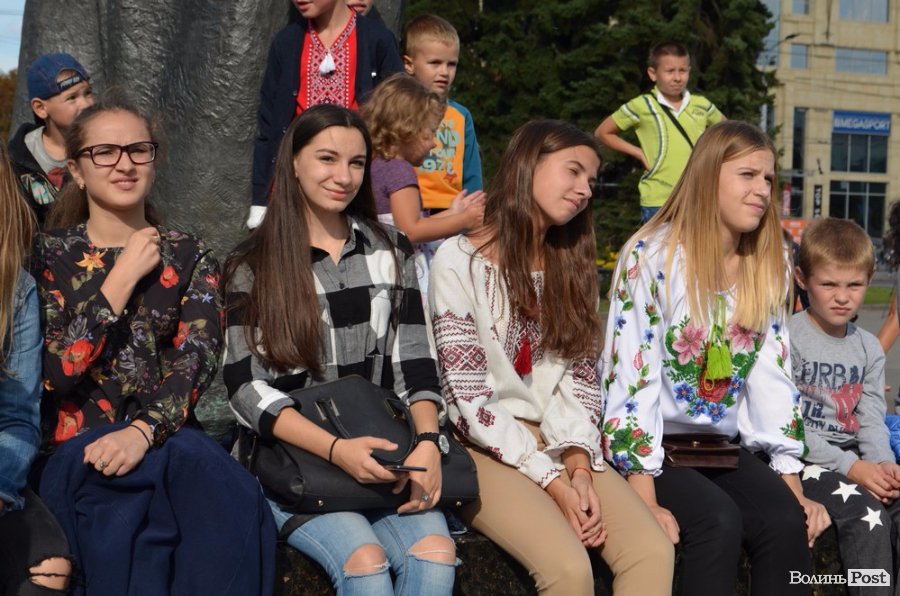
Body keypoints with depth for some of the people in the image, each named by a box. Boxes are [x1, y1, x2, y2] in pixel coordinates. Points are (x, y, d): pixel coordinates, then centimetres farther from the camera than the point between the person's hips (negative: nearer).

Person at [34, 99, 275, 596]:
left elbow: (196, 360, -4)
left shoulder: (189, 258, 12)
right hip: (78, 445, -1)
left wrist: (142, 431, -23)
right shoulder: (48, 255, 7)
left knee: (233, 502, -34)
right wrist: (122, 279, -6)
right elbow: (54, 374, -5)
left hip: (167, 437, 2)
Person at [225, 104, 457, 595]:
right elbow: (246, 386, -6)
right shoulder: (252, 264, 3)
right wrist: (335, 449, -20)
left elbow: (414, 363, 7)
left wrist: (426, 441, -13)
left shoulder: (390, 250, 12)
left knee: (436, 550, -26)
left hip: (380, 451, 3)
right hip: (291, 454, -2)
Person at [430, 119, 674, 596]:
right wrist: (553, 483, -16)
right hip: (487, 448, -5)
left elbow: (581, 379, 6)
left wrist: (579, 466, -11)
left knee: (654, 552, -20)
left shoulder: (570, 263, 13)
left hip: (558, 443, 5)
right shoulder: (459, 261, -7)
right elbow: (470, 400, -12)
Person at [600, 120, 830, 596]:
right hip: (652, 448, -5)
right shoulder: (652, 256, -13)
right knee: (719, 522, -29)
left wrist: (795, 490, -1)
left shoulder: (768, 267, 5)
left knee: (788, 523, -21)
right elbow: (629, 378, -18)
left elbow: (774, 379, 6)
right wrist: (647, 502, -24)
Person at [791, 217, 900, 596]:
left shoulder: (869, 347, 12)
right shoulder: (788, 338, -8)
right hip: (805, 458, -6)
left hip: (857, 456, 6)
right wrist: (850, 466, -19)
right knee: (866, 511, -26)